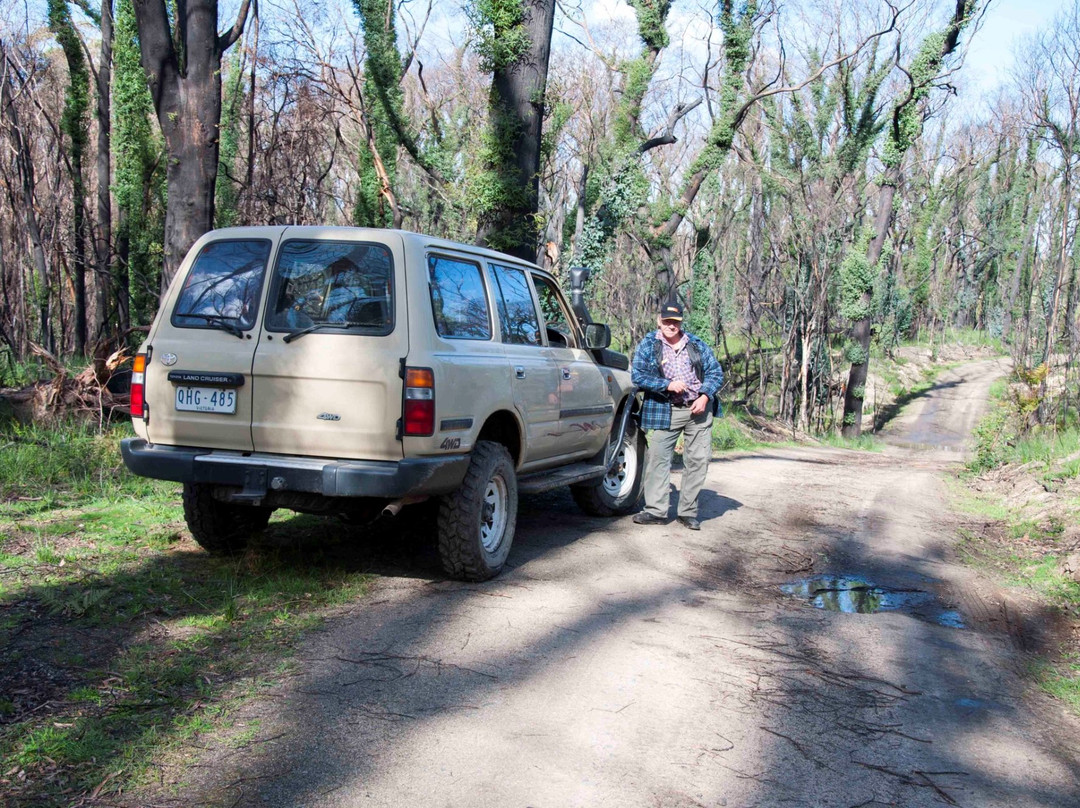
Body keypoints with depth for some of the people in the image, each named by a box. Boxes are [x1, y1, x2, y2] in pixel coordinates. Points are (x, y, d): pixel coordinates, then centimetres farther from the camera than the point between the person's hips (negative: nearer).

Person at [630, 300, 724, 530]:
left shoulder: (697, 345, 10)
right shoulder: (647, 346, 3)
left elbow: (716, 372, 9)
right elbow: (638, 375, -8)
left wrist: (705, 396, -8)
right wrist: (668, 385, -18)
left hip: (698, 409, 2)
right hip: (666, 412, -2)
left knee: (698, 460, 2)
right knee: (658, 458, -7)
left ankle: (688, 512, 11)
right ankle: (656, 510, 1)